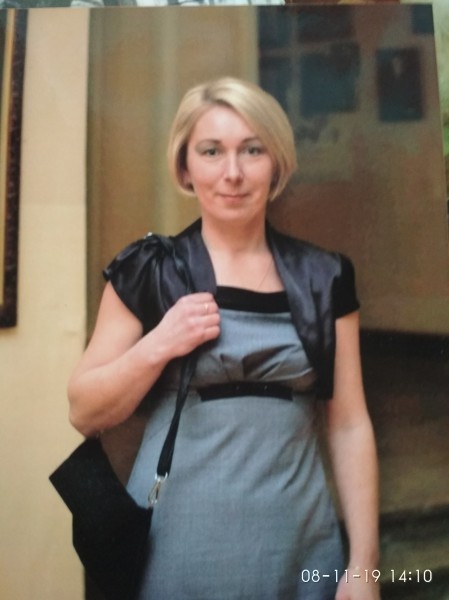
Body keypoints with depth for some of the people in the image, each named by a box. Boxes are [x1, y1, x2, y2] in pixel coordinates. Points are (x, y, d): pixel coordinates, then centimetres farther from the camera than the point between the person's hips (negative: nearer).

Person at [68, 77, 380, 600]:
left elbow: (349, 424, 2)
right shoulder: (146, 271, -4)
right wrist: (159, 345, -18)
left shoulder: (323, 278, 0)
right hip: (175, 547, -1)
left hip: (300, 547, 2)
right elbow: (84, 413, -2)